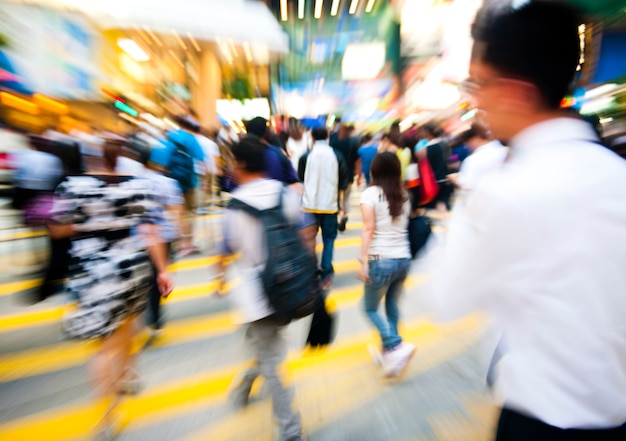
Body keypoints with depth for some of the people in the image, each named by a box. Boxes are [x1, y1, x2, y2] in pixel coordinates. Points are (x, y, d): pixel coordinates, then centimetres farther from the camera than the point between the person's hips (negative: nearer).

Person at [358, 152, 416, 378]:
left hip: (381, 261, -5)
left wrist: (364, 262, -12)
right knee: (392, 306, 19)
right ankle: (388, 353, 31)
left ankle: (398, 346, -1)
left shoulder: (370, 193, -6)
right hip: (403, 259, 6)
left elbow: (368, 229, -13)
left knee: (370, 308, 13)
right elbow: (403, 226, 5)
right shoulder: (404, 195, 8)